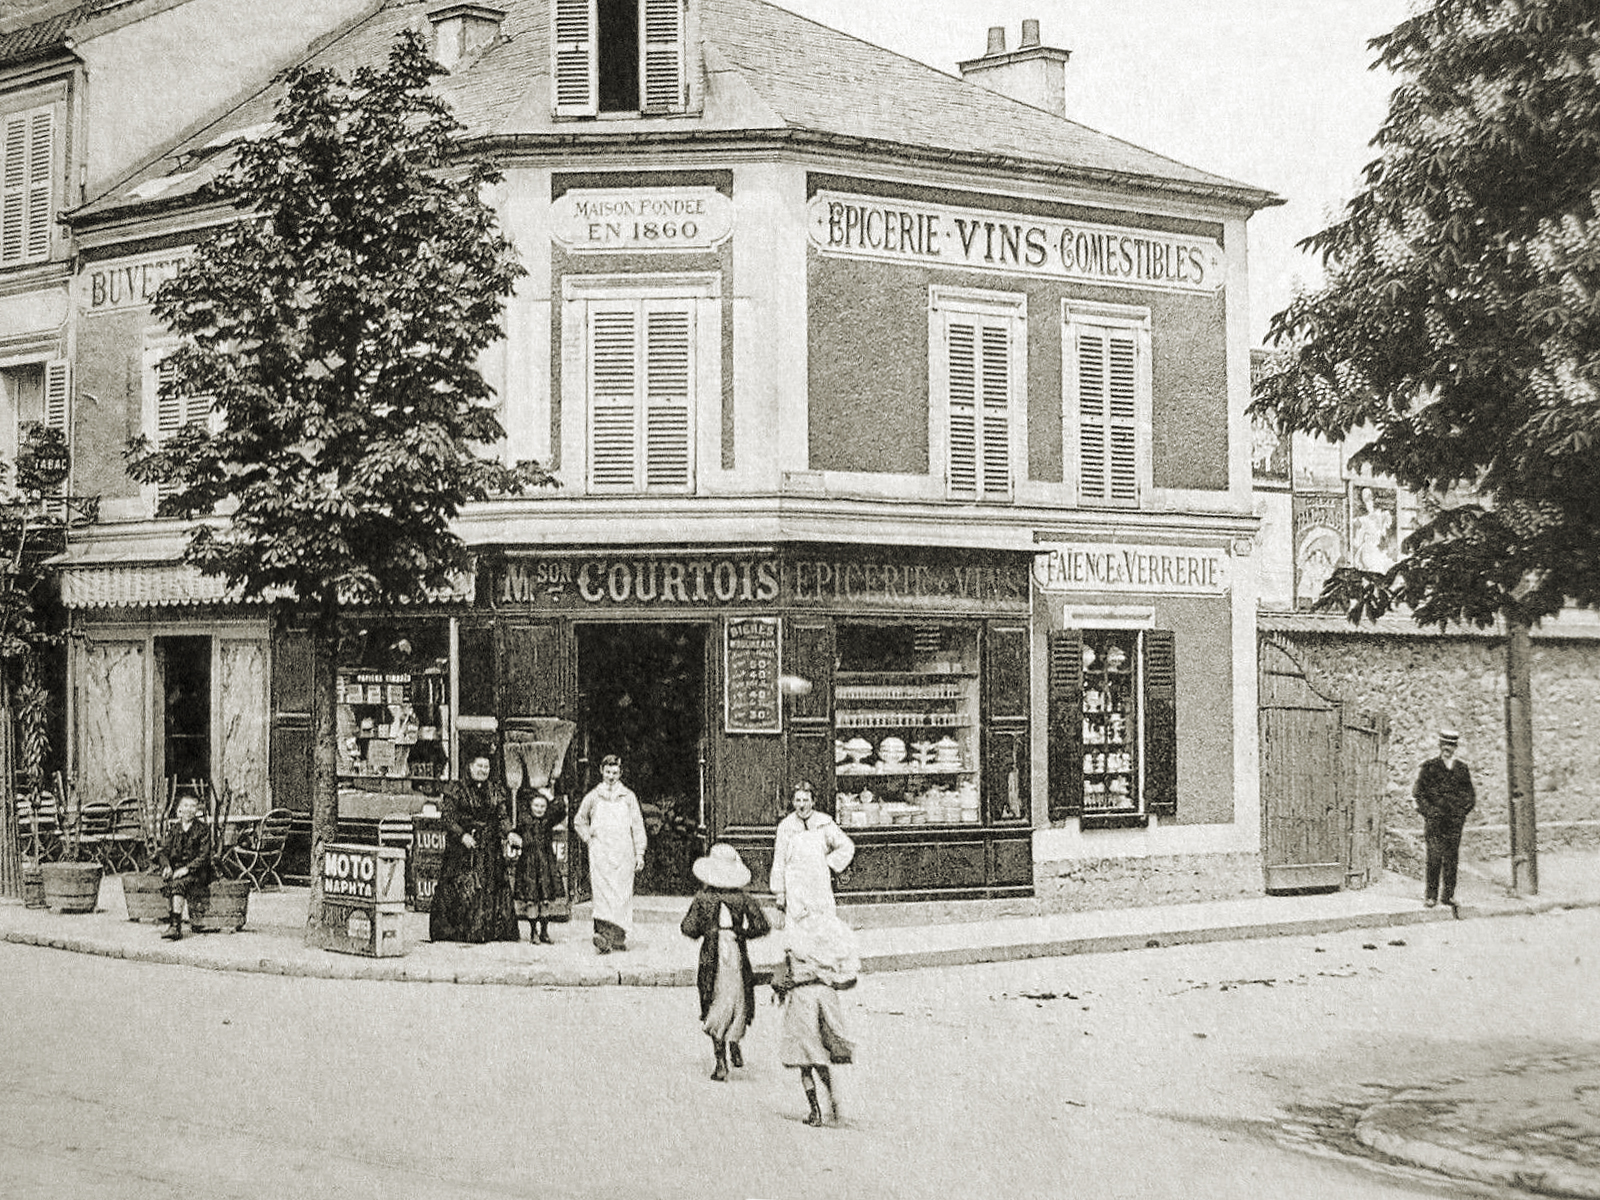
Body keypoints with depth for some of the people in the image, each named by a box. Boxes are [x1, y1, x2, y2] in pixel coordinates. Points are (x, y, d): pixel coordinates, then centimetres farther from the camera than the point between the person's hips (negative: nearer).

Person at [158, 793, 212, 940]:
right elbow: (164, 851, 10)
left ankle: (175, 925, -40)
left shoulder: (202, 830, 3)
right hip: (174, 868, 5)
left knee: (179, 883, -33)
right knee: (166, 882, -25)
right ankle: (177, 928, -21)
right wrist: (166, 866, -11)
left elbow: (204, 856, -5)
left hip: (195, 871, -5)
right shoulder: (174, 829, 15)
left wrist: (187, 869, -19)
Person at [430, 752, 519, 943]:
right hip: (462, 848, -4)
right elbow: (447, 816, -6)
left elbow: (503, 817, 9)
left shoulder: (496, 790, 12)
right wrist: (462, 835, -19)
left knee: (492, 888, -1)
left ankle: (490, 931, 4)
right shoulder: (455, 789, -1)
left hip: (490, 847, 4)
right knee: (461, 888, -7)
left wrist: (508, 833, -10)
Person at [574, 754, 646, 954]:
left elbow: (637, 826, 9)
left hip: (623, 853, 1)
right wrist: (589, 839, 9)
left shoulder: (628, 797, 8)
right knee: (602, 892, -13)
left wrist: (639, 854, 4)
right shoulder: (593, 797, 8)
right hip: (600, 853, -1)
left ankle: (620, 937, 5)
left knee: (623, 894, -1)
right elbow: (579, 821, 22)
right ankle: (603, 933, -23)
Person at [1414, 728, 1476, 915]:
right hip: (1434, 819, -2)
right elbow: (1418, 793, 5)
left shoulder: (1462, 769, 13)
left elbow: (1470, 795, 19)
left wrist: (1462, 810, 3)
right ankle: (1430, 895, -5)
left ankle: (1448, 894, 6)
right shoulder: (1429, 767, 5)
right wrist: (1429, 811, -5)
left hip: (1455, 820, 3)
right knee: (1435, 857, -10)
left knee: (1452, 858, 0)